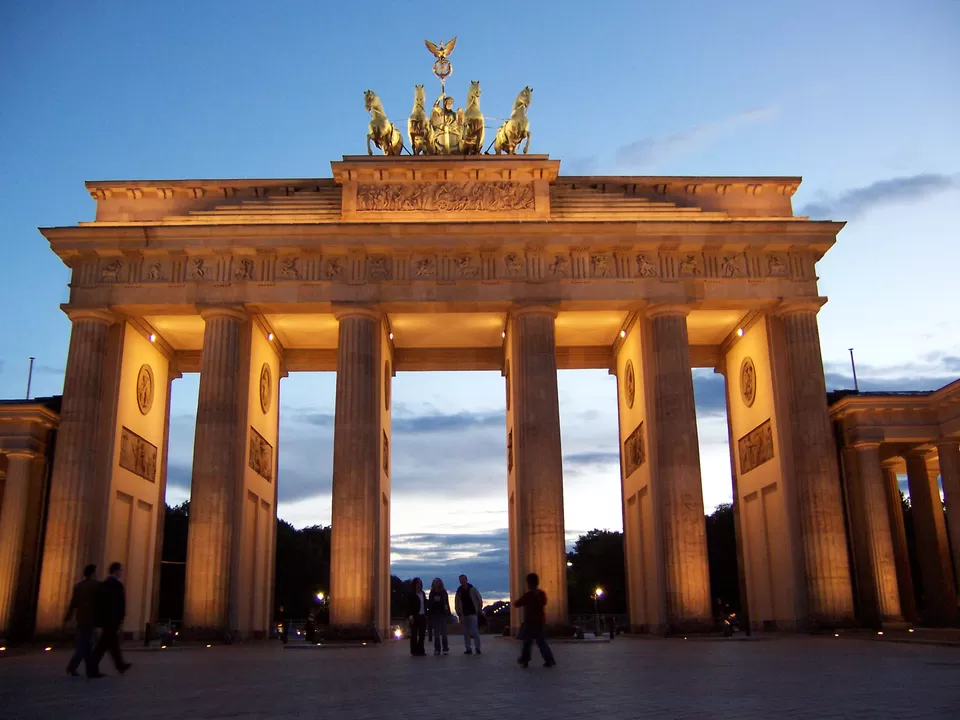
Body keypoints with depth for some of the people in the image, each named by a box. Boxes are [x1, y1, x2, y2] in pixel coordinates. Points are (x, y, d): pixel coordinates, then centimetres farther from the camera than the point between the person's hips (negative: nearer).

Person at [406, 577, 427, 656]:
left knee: (422, 633, 6)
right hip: (415, 616, -6)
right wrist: (410, 616, -18)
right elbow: (409, 606, -9)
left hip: (422, 616, 6)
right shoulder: (411, 594, -5)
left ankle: (420, 650, 13)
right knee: (414, 634, 0)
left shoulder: (422, 593, 15)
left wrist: (426, 614, 10)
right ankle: (414, 650, 4)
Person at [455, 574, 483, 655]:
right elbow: (457, 603, 13)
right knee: (466, 632, 7)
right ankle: (468, 649, 13)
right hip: (464, 614, 5)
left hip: (473, 613, -5)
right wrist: (459, 613, 9)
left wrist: (478, 610, -2)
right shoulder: (459, 591, 6)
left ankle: (478, 648, -5)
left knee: (474, 631, -11)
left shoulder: (472, 589, -4)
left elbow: (479, 600, 1)